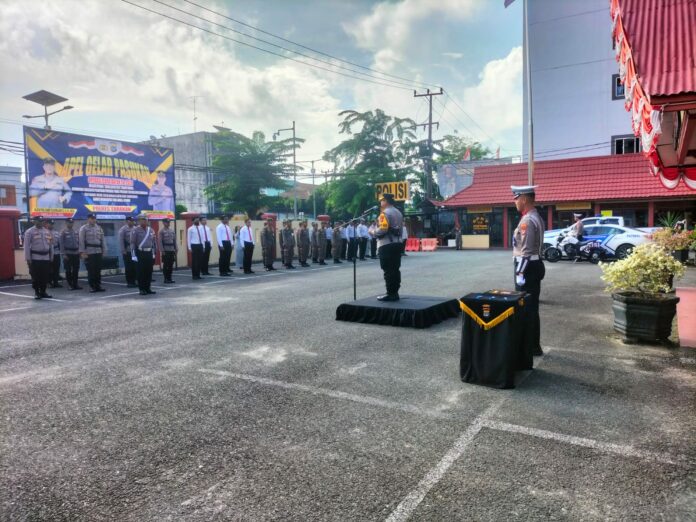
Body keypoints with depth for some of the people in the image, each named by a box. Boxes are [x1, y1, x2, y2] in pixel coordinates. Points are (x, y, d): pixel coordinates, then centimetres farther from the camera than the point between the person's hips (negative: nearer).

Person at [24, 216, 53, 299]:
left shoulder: (47, 232, 13)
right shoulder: (29, 232, -2)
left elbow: (50, 245, 17)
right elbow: (27, 246, -6)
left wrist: (51, 257, 13)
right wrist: (28, 258, -10)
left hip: (46, 257, 5)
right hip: (35, 258, -4)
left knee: (45, 276, 5)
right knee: (36, 276, -3)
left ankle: (43, 292, 15)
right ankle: (37, 293, 7)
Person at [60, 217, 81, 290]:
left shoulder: (76, 231, 12)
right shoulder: (63, 232, -2)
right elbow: (62, 243, -6)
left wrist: (80, 251, 9)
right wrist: (63, 254, -11)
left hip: (76, 253, 4)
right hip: (68, 253, -4)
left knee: (76, 270, 6)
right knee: (68, 270, 2)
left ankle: (75, 284, 13)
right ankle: (70, 285, 10)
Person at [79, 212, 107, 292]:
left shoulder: (99, 228, 13)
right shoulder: (83, 228, 0)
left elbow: (103, 240, 14)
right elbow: (81, 241, -5)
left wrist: (104, 251, 8)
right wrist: (82, 252, -11)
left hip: (98, 252, 4)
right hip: (89, 252, -4)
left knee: (98, 270, 6)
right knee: (91, 270, -1)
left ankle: (98, 285, 14)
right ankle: (92, 286, 7)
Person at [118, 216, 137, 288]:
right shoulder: (123, 229, -3)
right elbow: (121, 241, -7)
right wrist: (123, 251, -11)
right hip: (127, 252, -4)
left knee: (134, 267, 5)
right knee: (128, 268, 0)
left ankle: (133, 281, 13)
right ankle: (129, 282, 7)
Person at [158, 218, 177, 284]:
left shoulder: (172, 230, 12)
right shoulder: (161, 231, -4)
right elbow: (159, 242, -9)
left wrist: (176, 249, 9)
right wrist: (162, 251, -14)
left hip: (172, 251, 5)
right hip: (165, 251, -5)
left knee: (171, 265, 7)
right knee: (165, 265, -1)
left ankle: (169, 278, 15)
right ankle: (166, 279, 4)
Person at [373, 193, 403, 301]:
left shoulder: (385, 213, -12)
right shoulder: (398, 212, 17)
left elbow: (382, 229, -21)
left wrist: (373, 232, -4)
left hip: (386, 245, -9)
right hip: (397, 243, 9)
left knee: (388, 270, -6)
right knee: (395, 269, 10)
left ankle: (390, 293, -5)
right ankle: (395, 292, 14)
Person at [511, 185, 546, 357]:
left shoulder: (527, 220, -18)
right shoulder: (536, 217, 14)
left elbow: (526, 251, -22)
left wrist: (520, 273, -20)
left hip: (528, 268, -10)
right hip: (534, 266, 10)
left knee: (526, 308, -2)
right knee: (532, 308, 15)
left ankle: (529, 347, 7)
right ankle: (533, 345, 24)